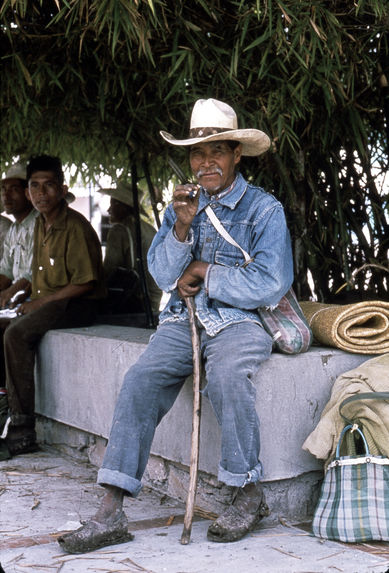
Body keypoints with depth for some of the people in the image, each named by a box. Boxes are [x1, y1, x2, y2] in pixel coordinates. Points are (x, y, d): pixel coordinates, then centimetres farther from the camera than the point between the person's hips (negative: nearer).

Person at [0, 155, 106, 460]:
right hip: (47, 304, 9)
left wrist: (41, 301, -15)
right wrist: (31, 303, 3)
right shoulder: (41, 225, 14)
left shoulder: (76, 226, -13)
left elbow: (85, 283, -18)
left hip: (77, 305, -9)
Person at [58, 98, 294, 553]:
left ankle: (249, 494, -14)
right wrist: (182, 227, -10)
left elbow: (270, 284, -10)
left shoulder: (264, 209, 0)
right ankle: (110, 514, -24)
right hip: (182, 320, 4)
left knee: (226, 377, -35)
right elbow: (163, 275, 7)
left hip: (239, 321, -4)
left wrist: (203, 273, -5)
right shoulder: (182, 204, 14)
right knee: (140, 380, -23)